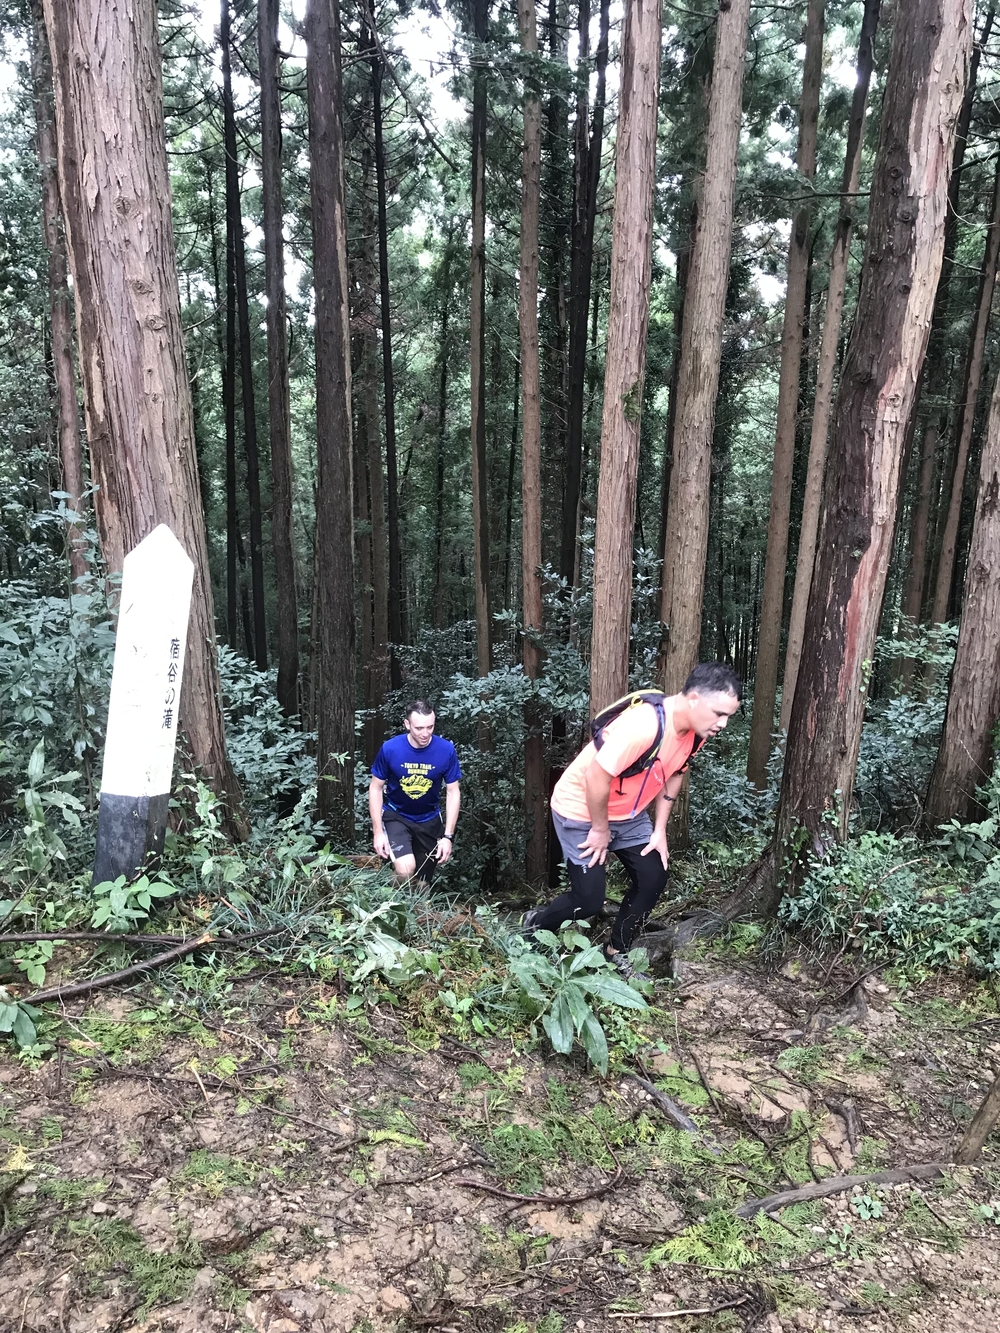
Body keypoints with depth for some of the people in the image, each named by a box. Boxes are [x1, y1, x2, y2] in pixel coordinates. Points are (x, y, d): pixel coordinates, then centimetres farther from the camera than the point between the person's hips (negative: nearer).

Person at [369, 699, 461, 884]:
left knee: (422, 884, 10)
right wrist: (378, 831, -12)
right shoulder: (390, 749, -21)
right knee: (405, 869, -26)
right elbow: (376, 788, -9)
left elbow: (453, 792, -9)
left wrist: (448, 836, -13)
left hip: (429, 820, 2)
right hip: (395, 815, -2)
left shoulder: (446, 750, -19)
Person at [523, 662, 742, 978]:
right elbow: (596, 776, -32)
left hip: (628, 813, 8)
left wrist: (659, 830, 5)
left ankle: (617, 953, 25)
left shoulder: (696, 729, -11)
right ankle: (533, 925, 25)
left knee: (654, 878, 5)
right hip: (582, 811, -8)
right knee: (589, 901, -4)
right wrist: (600, 830, -18)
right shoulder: (643, 725, -38)